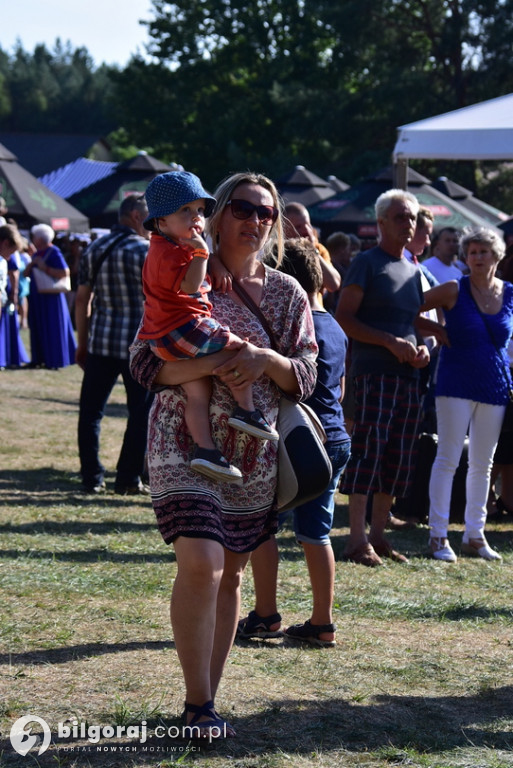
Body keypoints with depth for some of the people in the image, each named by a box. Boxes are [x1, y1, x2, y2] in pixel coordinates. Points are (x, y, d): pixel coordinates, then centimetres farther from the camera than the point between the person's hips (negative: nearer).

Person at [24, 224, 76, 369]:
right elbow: (26, 273, 13)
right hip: (37, 297, 8)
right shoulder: (37, 253, 13)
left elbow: (65, 272, -22)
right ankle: (40, 358, 14)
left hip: (51, 297, -8)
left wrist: (46, 268, -20)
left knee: (52, 329, -4)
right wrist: (32, 263, -6)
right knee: (38, 329, 9)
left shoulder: (54, 253, -12)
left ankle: (54, 360, 0)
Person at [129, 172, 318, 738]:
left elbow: (305, 377, 7)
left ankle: (204, 699, 21)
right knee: (201, 566, -18)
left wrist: (267, 360, -15)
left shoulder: (288, 294, 8)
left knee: (230, 574, 9)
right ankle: (199, 705, -6)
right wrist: (215, 364, -22)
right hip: (186, 446, -4)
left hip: (255, 454, 4)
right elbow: (145, 362, -7)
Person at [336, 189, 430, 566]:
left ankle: (378, 534, 15)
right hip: (374, 373, -8)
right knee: (369, 452, -11)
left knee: (398, 458, 8)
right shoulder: (367, 263, -2)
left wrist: (422, 348, 5)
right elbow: (344, 318, -9)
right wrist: (391, 342, -16)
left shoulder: (414, 270, 20)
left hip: (408, 376, 8)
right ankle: (358, 539, -10)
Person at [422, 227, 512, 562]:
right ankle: (439, 536, -4)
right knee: (448, 459, -7)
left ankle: (475, 535, 17)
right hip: (457, 384, -4)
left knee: (482, 464, 9)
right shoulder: (454, 291, -6)